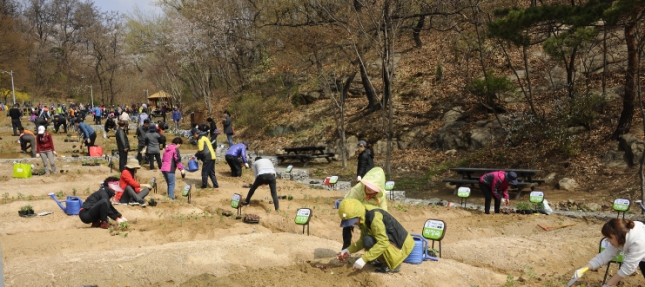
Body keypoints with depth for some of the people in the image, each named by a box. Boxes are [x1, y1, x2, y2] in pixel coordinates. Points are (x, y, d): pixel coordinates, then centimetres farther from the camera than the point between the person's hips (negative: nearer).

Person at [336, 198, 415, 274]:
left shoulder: (374, 217, -26)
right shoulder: (363, 218, 2)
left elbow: (383, 243, -32)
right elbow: (362, 240, 11)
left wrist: (364, 259, -34)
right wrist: (348, 250, -3)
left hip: (401, 245, -10)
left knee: (369, 241, -25)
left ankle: (394, 265, -8)